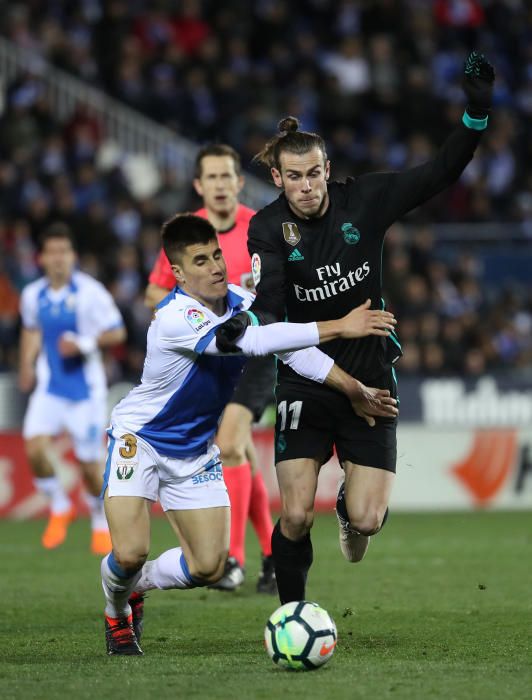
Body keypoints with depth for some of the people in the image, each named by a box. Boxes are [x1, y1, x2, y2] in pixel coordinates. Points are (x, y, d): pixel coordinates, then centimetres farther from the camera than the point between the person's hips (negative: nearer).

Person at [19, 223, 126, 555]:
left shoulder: (90, 292, -11)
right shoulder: (33, 295, 4)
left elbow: (117, 333, -8)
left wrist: (84, 343, -23)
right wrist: (27, 365, 12)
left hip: (86, 389, -3)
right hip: (49, 387, 3)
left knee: (90, 462, 0)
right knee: (34, 448, -16)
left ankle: (102, 523, 24)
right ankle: (60, 508, 9)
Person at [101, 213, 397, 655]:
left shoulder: (241, 302, -7)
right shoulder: (174, 319, -31)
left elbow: (290, 347, -2)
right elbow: (250, 342, -41)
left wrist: (353, 387, -17)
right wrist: (338, 328, -44)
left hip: (196, 451, 6)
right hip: (139, 437, -6)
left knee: (208, 568, -3)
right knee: (130, 554, -21)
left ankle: (136, 586, 29)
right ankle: (117, 604, 17)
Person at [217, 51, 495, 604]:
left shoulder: (363, 200, -6)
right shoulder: (269, 228, -10)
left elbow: (439, 174, -5)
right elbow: (270, 303, -23)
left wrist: (476, 113, -19)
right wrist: (246, 325, -46)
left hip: (370, 376, 1)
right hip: (305, 384, -1)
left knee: (365, 520, -6)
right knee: (295, 516, -11)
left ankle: (351, 505, 33)